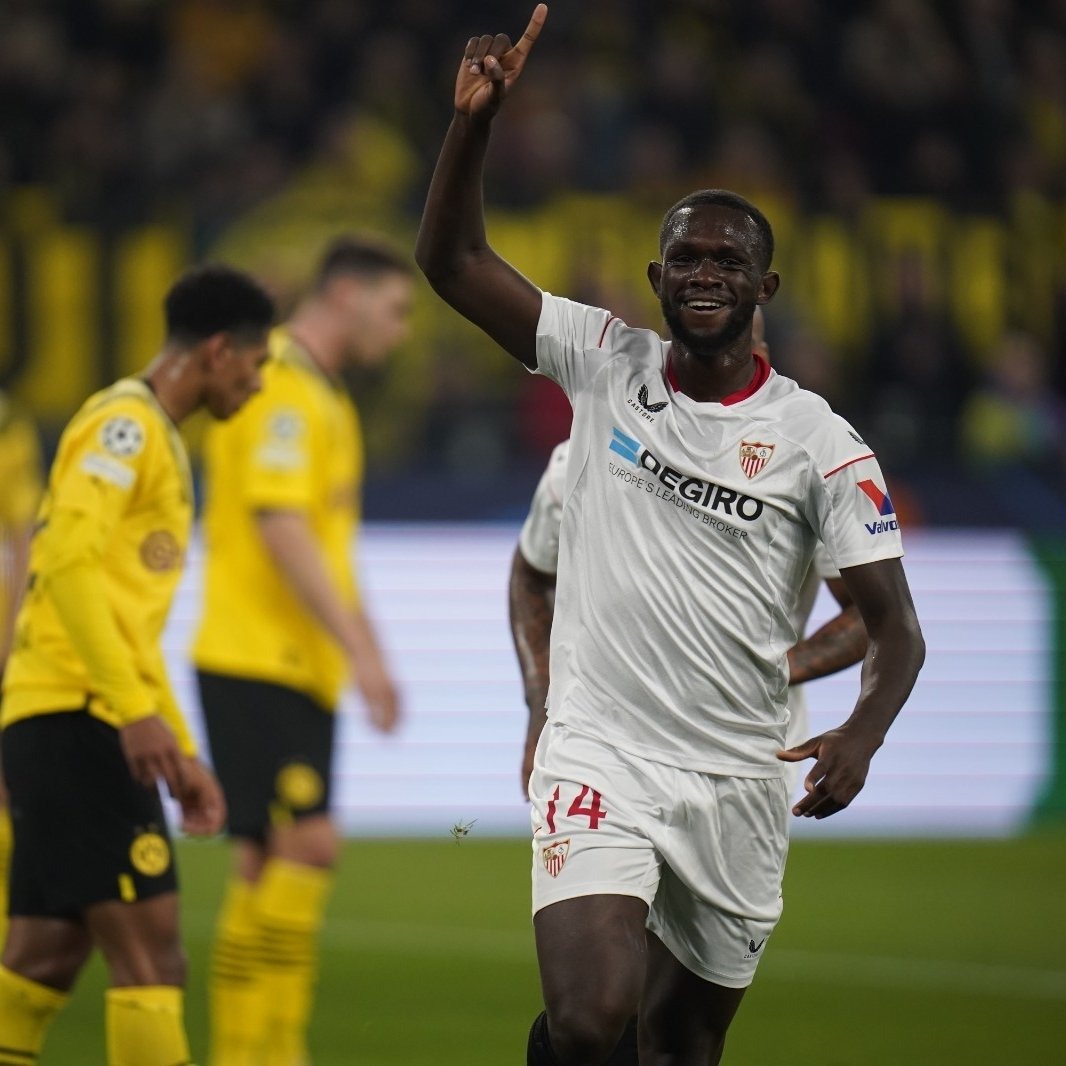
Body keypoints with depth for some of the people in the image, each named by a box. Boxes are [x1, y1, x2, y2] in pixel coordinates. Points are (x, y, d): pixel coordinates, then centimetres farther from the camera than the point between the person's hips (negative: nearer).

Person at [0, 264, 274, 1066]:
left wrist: (182, 753, 25)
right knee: (149, 952, -11)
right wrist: (136, 708, -25)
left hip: (67, 725, 10)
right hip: (76, 718, -10)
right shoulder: (124, 424, -7)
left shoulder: (159, 441, 23)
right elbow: (70, 556, -21)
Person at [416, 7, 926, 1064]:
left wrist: (861, 733, -23)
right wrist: (474, 115, -12)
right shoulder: (606, 365, 3)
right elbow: (450, 260, 2)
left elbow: (893, 624, -3)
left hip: (739, 779, 1)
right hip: (599, 752, -1)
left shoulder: (817, 441, -1)